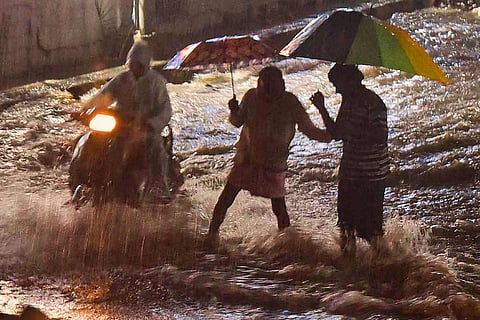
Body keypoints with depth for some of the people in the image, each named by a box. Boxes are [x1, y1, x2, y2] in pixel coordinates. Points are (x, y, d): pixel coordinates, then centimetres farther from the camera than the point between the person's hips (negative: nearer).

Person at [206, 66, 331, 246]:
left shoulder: (290, 103, -14)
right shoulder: (251, 97, -8)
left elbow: (309, 130, -10)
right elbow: (238, 122, 6)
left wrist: (330, 135, -28)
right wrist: (234, 112, -18)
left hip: (273, 165, -2)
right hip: (246, 159, 2)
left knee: (279, 208, 0)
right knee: (225, 199, 5)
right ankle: (212, 234, 23)